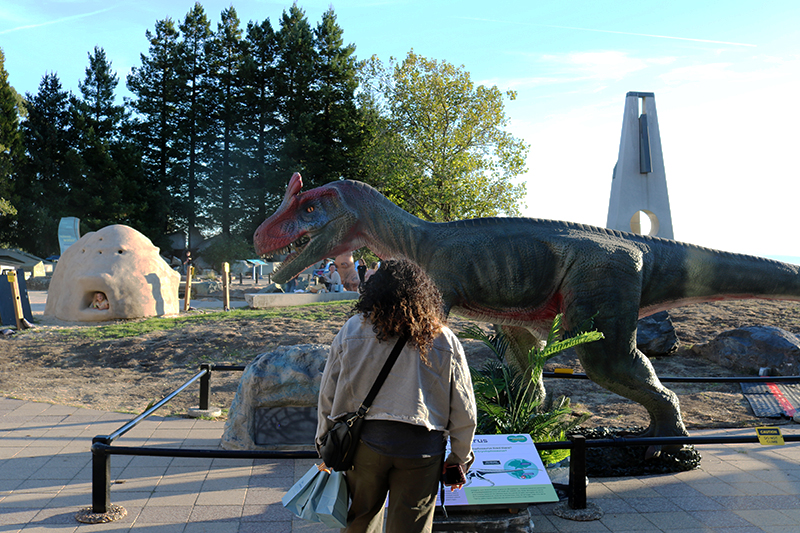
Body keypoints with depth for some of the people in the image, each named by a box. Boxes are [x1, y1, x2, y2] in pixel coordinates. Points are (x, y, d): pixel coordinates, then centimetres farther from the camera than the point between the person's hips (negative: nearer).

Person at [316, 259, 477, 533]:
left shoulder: (351, 331, -3)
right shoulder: (446, 342, -4)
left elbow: (328, 395, 3)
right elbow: (463, 412, 1)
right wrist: (460, 458, 14)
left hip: (363, 439, 1)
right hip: (421, 448, -1)